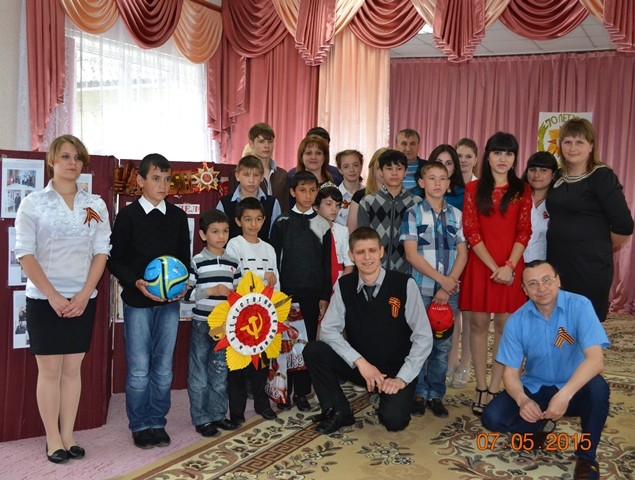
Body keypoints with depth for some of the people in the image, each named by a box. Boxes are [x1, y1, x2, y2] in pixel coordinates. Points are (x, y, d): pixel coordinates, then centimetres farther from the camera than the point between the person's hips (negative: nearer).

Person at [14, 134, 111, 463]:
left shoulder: (96, 205, 5)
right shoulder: (33, 203, -3)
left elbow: (101, 253, 3)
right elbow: (25, 254, -7)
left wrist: (84, 295, -8)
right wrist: (53, 296, -13)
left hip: (83, 299, 3)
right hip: (43, 299, -2)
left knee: (73, 368, 8)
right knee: (49, 370, 3)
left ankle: (68, 436, 18)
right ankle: (53, 440, 13)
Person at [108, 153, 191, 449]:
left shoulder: (178, 217, 7)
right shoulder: (128, 215, -3)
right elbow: (115, 260, -3)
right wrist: (137, 283, -18)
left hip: (170, 302, 3)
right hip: (137, 301, -3)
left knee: (163, 367, 8)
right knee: (139, 369, 2)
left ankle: (157, 422, 22)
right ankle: (140, 426, 17)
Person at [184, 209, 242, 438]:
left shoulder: (233, 263, 7)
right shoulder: (196, 262, -6)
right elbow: (186, 293, -10)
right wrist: (210, 291, -19)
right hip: (202, 324, -4)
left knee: (220, 372, 13)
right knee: (199, 373, 4)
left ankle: (218, 414, 25)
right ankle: (201, 418, 14)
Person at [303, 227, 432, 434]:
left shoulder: (405, 284, -14)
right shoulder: (344, 285, -5)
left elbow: (423, 337, -12)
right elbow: (329, 330, -9)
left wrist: (402, 378, -18)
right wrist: (360, 362, -21)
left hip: (396, 370, -3)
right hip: (359, 366, 3)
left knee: (394, 419, -27)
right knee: (313, 351, -18)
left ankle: (389, 399, 11)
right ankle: (339, 411, -1)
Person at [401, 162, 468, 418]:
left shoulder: (456, 215, 8)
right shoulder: (413, 214, 0)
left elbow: (462, 253, 4)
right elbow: (411, 254, -8)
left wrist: (449, 285, -8)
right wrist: (442, 279, -11)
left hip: (450, 289, 3)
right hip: (421, 288, -2)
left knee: (443, 344, 6)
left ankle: (436, 394, 18)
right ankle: (418, 392, 16)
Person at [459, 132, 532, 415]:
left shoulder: (522, 190, 6)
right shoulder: (473, 189, 4)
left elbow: (524, 232, 1)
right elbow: (471, 231, -3)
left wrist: (509, 265, -14)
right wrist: (494, 267, -11)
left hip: (511, 267, 1)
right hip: (480, 265, 0)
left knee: (504, 326, 3)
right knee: (479, 324, 3)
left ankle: (494, 389, 11)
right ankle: (481, 388, 11)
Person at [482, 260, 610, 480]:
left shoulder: (579, 306, -19)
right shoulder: (516, 321, -10)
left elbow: (595, 359, -29)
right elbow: (511, 371, -6)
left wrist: (564, 395, -41)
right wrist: (522, 400, -29)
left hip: (574, 389, -2)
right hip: (535, 389, 2)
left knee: (597, 387, -36)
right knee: (492, 417, -20)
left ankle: (586, 457, -11)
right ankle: (542, 427, 12)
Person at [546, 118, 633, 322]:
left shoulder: (602, 177, -9)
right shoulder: (558, 177, 10)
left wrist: (601, 247, 0)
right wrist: (566, 241, 11)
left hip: (590, 267, -6)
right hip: (556, 264, 6)